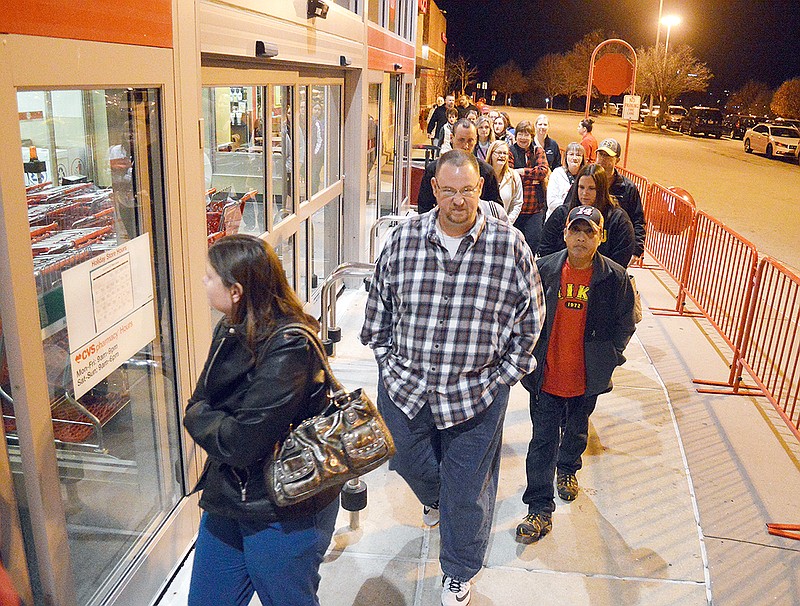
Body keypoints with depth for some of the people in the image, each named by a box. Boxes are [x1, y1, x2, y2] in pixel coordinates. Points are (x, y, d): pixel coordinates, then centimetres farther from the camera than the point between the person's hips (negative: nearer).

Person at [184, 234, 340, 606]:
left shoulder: (289, 349, -28)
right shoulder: (231, 331, 1)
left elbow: (242, 443, -27)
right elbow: (199, 403, 6)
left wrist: (199, 418, -11)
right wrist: (207, 418, -14)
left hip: (283, 515, -8)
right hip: (228, 498, 8)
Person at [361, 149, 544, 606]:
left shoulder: (510, 245, -9)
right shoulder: (404, 239, -5)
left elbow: (531, 315, 1)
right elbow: (379, 306, 8)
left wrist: (506, 374, -1)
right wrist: (388, 360, 7)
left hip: (477, 392, -2)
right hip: (406, 383, 3)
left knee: (467, 487, 11)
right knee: (411, 463, 24)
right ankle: (433, 501, 62)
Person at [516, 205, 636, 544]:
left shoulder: (615, 278, -9)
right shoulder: (543, 269, -9)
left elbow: (625, 322, 3)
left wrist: (609, 356, -2)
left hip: (587, 378, 1)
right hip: (546, 375, -1)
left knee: (577, 431, 25)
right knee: (543, 440, 4)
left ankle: (567, 469, 55)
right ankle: (540, 510, 14)